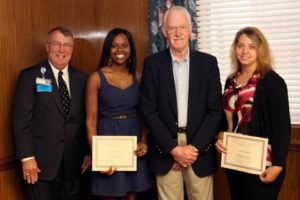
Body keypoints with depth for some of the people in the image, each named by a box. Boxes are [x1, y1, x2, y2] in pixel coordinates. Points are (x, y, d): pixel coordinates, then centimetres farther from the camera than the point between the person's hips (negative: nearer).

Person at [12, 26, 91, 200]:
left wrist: (89, 152, 7)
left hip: (73, 162, 4)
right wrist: (27, 157, -13)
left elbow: (87, 119, 10)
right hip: (41, 162, -3)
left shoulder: (82, 78, 7)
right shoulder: (30, 76, -4)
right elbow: (21, 119, -8)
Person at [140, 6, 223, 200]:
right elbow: (149, 111, -3)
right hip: (166, 150, 0)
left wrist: (194, 147, -9)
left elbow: (216, 110, -1)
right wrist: (173, 148, -10)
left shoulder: (208, 62, 1)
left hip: (200, 150, 1)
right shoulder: (152, 63, 0)